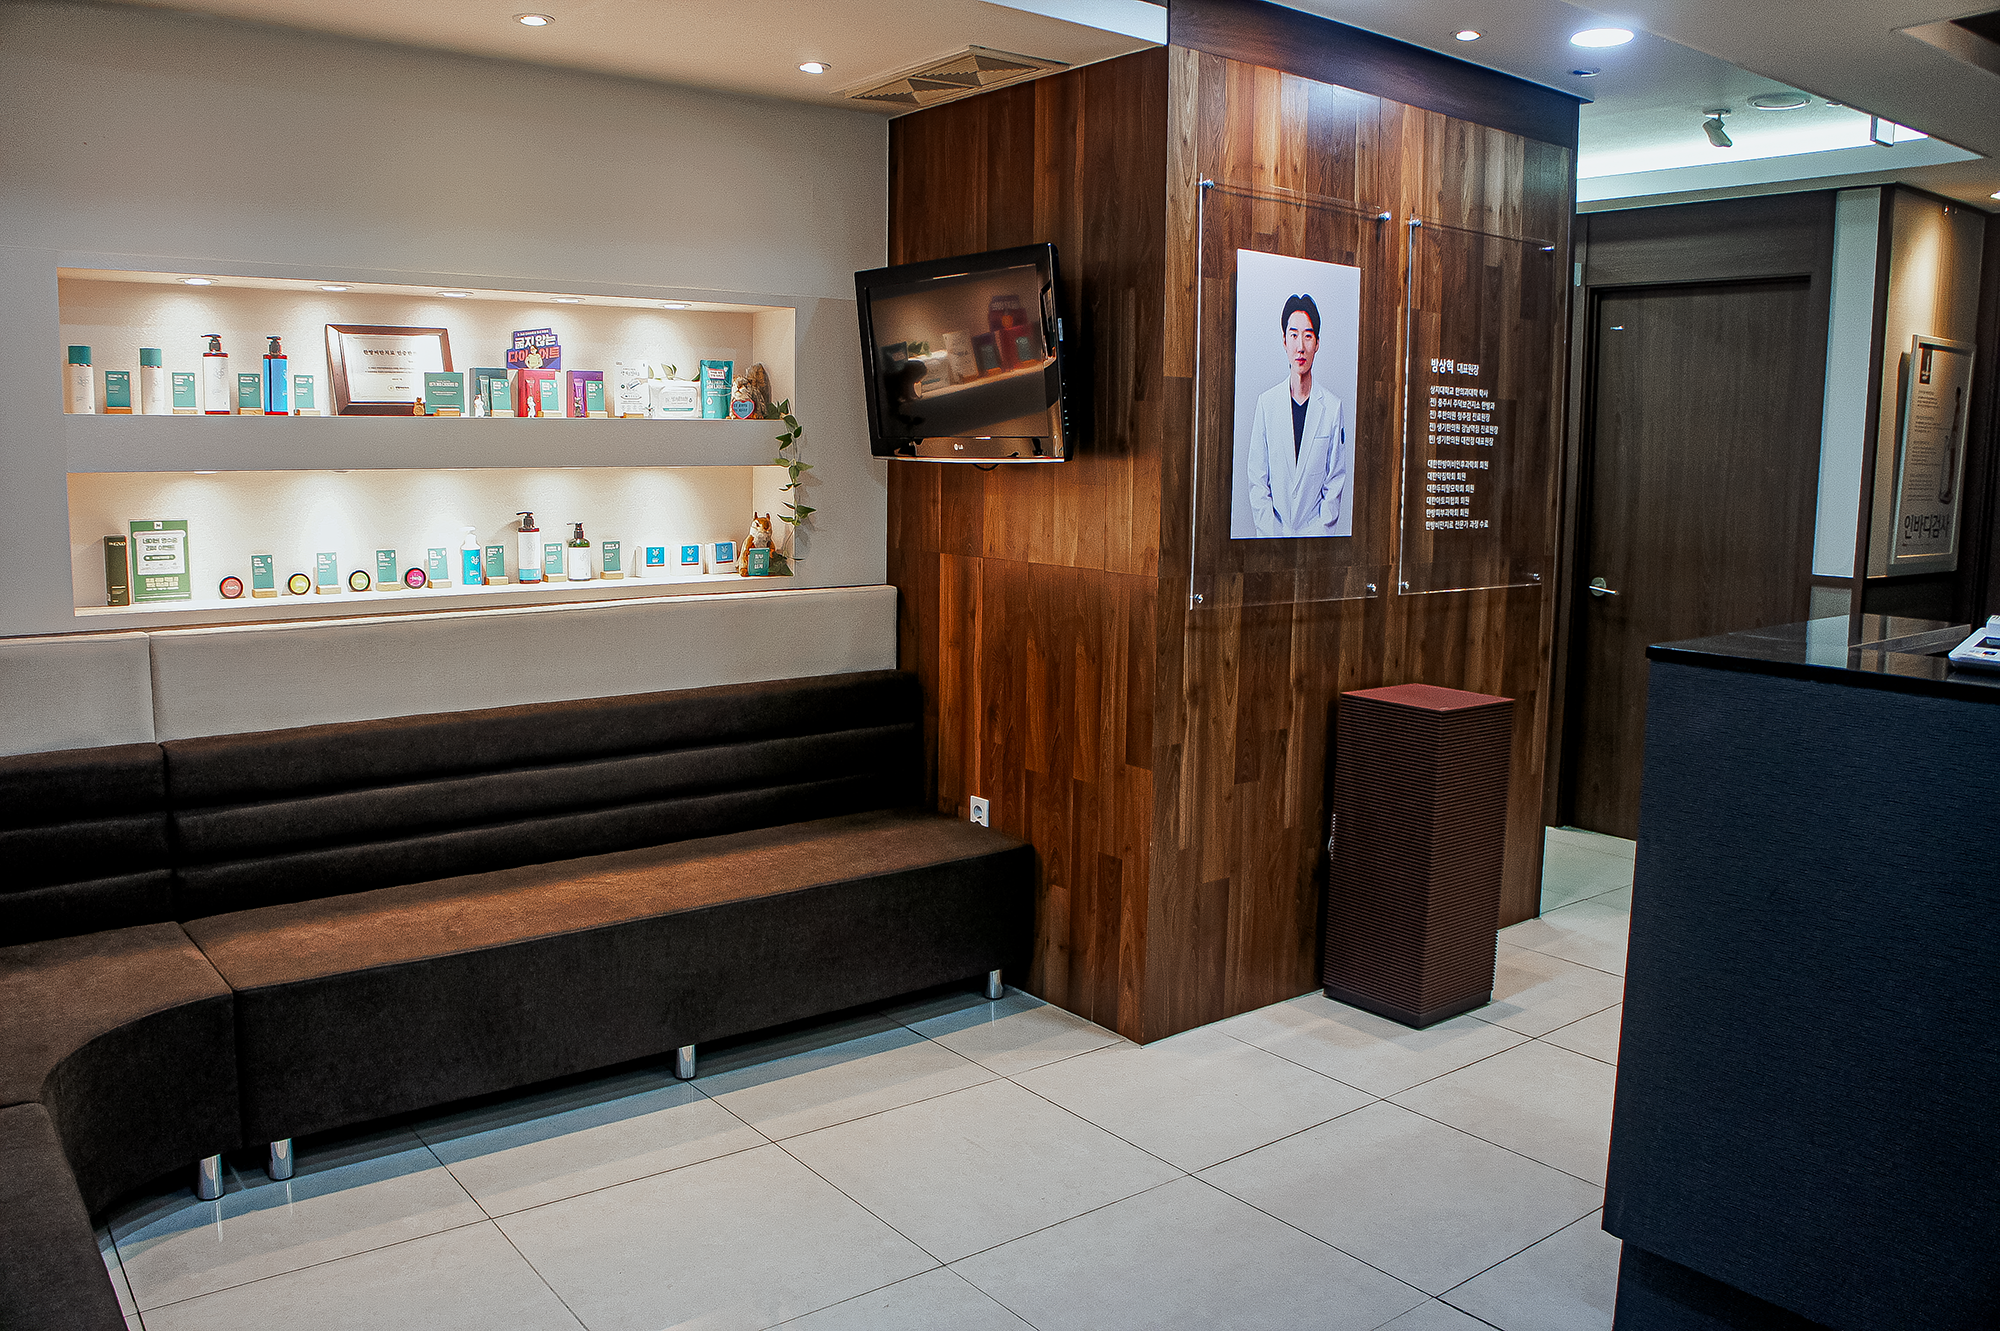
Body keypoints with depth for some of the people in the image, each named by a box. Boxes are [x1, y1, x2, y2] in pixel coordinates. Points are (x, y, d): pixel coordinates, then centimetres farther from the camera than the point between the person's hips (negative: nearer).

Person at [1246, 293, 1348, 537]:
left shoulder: (1333, 407, 3)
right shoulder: (1266, 402, 4)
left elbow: (1336, 480, 5)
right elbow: (1257, 478, 4)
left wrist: (1320, 529, -6)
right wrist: (1270, 532, -5)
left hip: (1316, 531, 0)